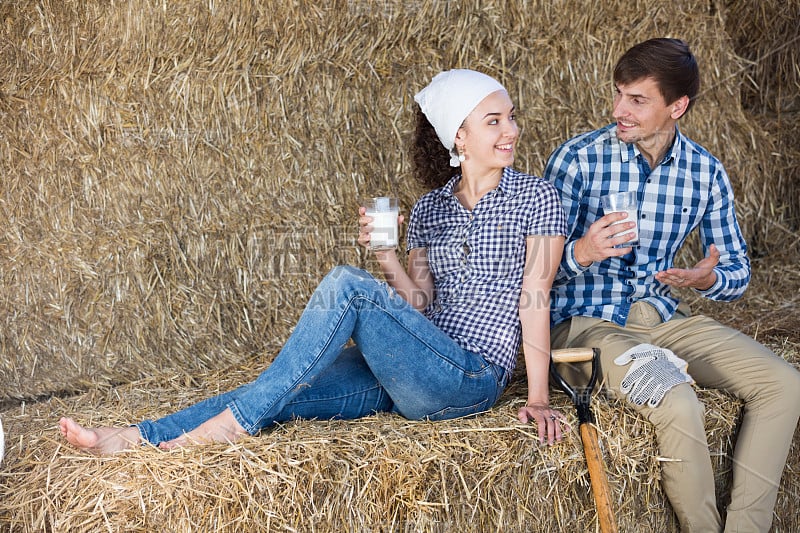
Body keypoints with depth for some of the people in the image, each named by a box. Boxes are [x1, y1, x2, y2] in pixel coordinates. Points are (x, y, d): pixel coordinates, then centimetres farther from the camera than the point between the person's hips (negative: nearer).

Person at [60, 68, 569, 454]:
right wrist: (386, 255, -10)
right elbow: (419, 305, 8)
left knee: (347, 284, -27)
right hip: (408, 373, 5)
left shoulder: (537, 197, -1)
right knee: (279, 397, -17)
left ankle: (235, 422, -23)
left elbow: (535, 299, -5)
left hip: (472, 378, -5)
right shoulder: (428, 210, 13)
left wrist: (539, 398, -9)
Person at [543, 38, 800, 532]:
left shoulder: (706, 171, 3)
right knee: (679, 405, -30)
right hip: (586, 323, -5)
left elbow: (739, 271, 10)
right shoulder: (577, 159, -9)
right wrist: (581, 253, -31)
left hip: (663, 316, 5)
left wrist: (709, 278, -14)